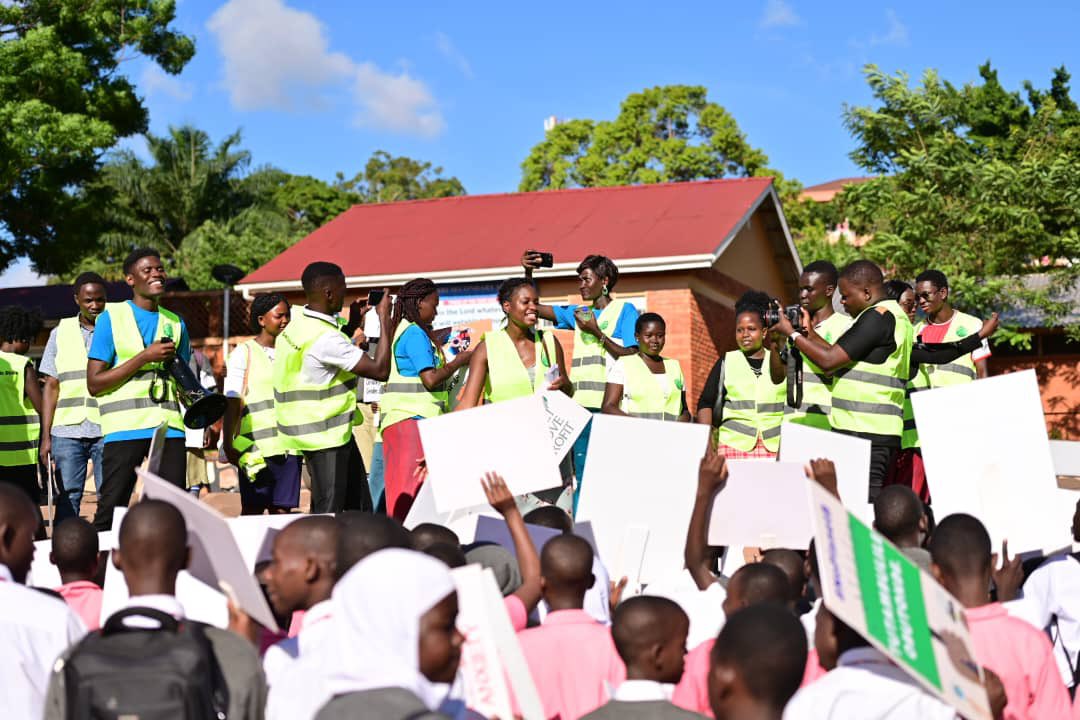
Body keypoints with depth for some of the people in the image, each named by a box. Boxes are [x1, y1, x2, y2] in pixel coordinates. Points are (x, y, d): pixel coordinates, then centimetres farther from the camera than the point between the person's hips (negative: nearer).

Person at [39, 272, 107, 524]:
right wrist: (45, 436, 5)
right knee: (67, 496, 0)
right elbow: (51, 386, 13)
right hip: (67, 429, 2)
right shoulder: (60, 333, 13)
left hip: (108, 429, -1)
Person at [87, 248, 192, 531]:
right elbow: (94, 383, -4)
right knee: (111, 512, -5)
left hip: (169, 427, 4)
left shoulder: (175, 323, 16)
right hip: (125, 428, -4)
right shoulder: (111, 318, 3)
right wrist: (146, 356, -10)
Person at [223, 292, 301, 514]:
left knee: (282, 510, 2)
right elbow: (232, 402, -4)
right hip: (255, 446, -4)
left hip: (288, 446, 4)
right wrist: (228, 444, -11)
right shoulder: (243, 354, 2)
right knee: (252, 511, -2)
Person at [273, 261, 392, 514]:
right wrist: (384, 319, -16)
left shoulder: (298, 323, 6)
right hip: (324, 436, -10)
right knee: (328, 512, -3)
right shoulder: (325, 337, -24)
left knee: (359, 506, 15)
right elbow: (380, 370, -22)